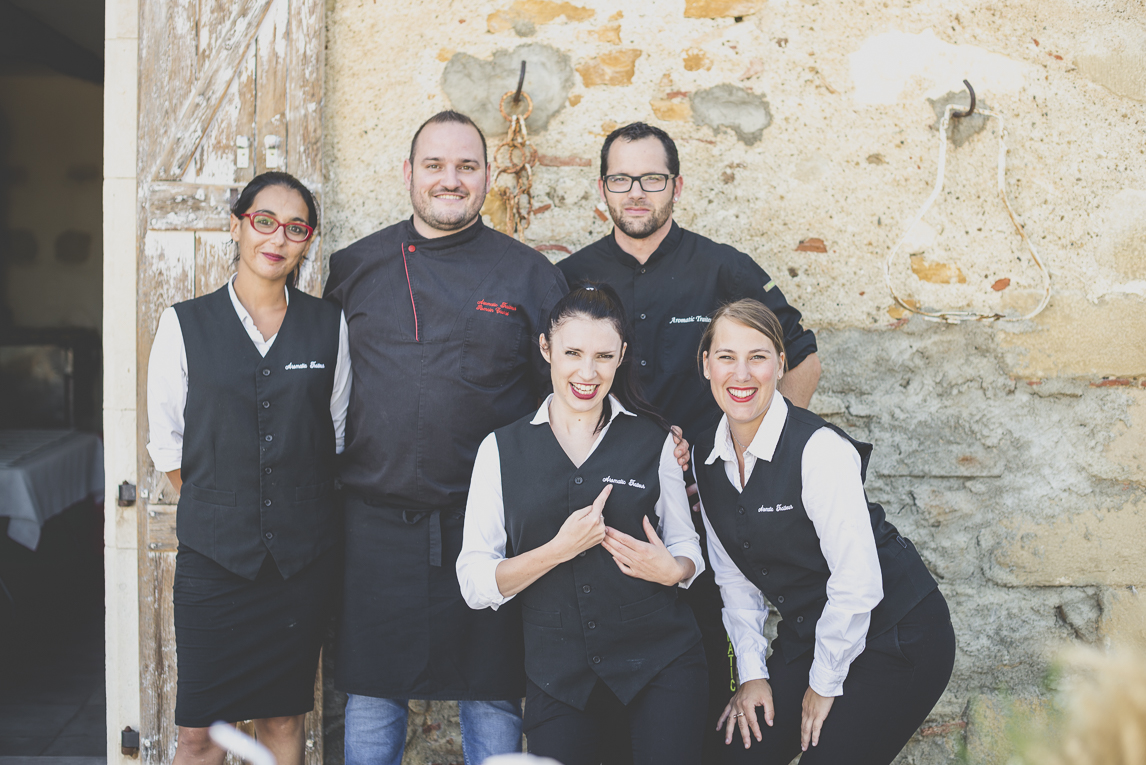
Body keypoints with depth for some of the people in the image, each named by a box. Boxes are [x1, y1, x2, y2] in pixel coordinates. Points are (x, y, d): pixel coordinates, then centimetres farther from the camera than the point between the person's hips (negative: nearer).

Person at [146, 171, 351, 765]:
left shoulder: (328, 326, 5)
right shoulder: (185, 325, 1)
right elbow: (167, 442, 4)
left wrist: (300, 507, 8)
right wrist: (219, 510, 3)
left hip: (302, 555, 1)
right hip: (212, 555, -1)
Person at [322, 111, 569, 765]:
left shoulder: (528, 274, 1)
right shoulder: (354, 268, 6)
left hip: (487, 523, -1)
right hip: (376, 521, 2)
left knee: (493, 698, 10)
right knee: (371, 694, 13)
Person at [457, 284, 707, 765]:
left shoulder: (653, 441, 5)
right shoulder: (502, 449, 2)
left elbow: (685, 547, 12)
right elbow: (475, 583, -4)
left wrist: (672, 570, -12)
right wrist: (560, 549, -18)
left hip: (659, 660, 0)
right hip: (557, 673, 0)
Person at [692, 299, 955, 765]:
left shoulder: (820, 449, -24)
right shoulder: (707, 457, -2)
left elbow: (857, 583, -23)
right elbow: (733, 575, 8)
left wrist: (825, 683, -13)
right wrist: (752, 671, 4)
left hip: (896, 636, -6)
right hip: (807, 635, 6)